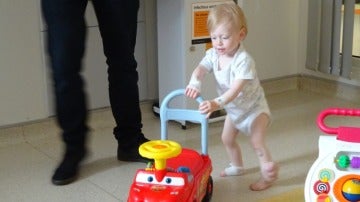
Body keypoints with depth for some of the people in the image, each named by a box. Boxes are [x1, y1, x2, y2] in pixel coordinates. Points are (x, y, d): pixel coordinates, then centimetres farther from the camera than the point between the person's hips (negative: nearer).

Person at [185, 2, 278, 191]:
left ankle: (268, 176, 2)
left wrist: (217, 103, -59)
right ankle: (237, 166, 42)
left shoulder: (243, 60, -36)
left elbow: (236, 89, -45)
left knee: (257, 143, -16)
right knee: (227, 138, 19)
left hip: (253, 107, -8)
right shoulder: (213, 54, -15)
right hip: (233, 108, 8)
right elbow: (200, 69, -29)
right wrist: (194, 84, -53)